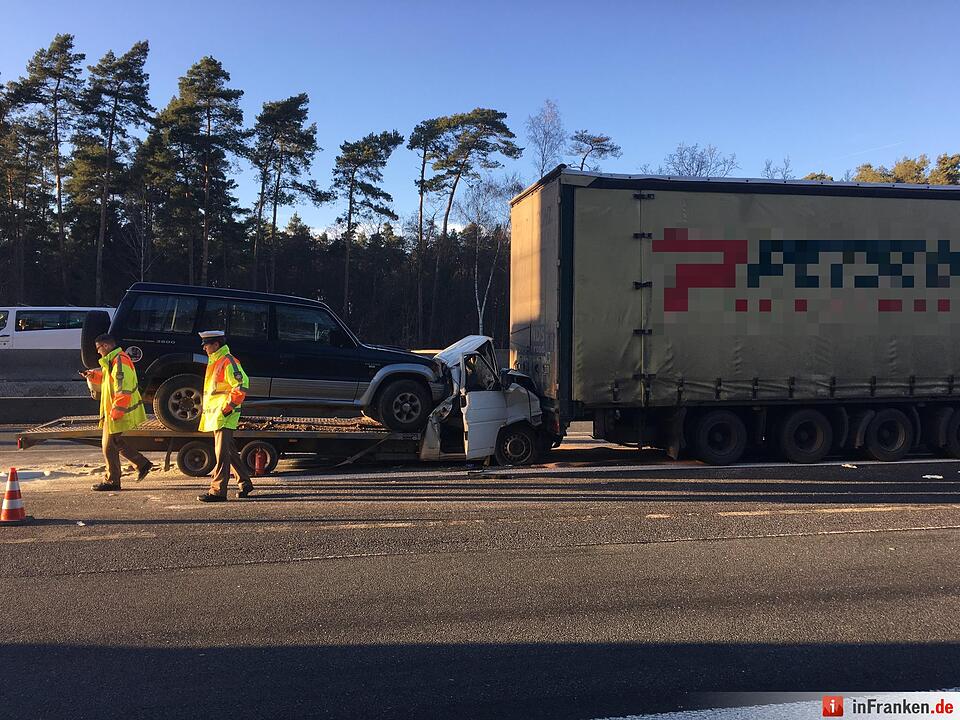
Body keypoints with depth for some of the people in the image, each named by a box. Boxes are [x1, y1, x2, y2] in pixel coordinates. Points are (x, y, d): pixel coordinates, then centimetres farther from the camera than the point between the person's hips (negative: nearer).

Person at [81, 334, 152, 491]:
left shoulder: (120, 361, -20)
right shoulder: (111, 361, 14)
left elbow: (123, 390, -26)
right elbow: (104, 380, 28)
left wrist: (115, 412, -26)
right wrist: (93, 375, 9)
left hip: (118, 413, -10)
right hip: (113, 411, 10)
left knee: (109, 446, -1)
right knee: (115, 442, 18)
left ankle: (112, 481, 9)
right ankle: (142, 464, 23)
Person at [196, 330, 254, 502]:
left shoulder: (228, 362, -12)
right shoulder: (214, 361, 19)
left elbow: (242, 386, -20)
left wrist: (227, 408, -20)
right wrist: (208, 411, 21)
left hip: (224, 416, -10)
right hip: (214, 414, 10)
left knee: (222, 452, -9)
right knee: (229, 450, 14)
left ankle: (218, 490, -7)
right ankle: (245, 483, 24)